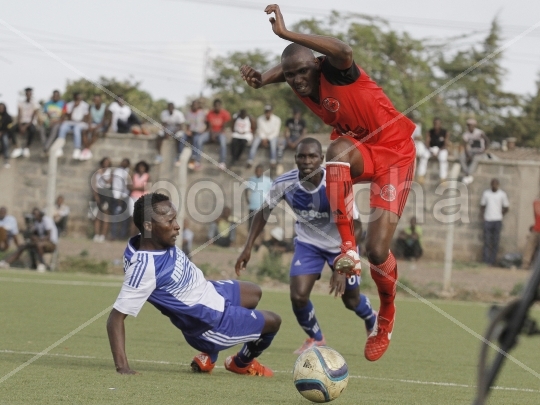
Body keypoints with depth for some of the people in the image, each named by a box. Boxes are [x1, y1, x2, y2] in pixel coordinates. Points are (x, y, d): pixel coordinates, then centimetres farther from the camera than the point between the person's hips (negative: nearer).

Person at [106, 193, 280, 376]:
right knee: (273, 321, 12)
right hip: (212, 323, -8)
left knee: (254, 293, 35)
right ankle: (242, 363, 42)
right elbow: (117, 316, -38)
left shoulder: (160, 242, -15)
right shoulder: (144, 267, -40)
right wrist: (122, 367, -43)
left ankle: (209, 356, 35)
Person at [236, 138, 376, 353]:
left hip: (340, 244, -2)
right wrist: (248, 247, -11)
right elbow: (264, 212, -6)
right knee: (298, 296, -14)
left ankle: (372, 320, 49)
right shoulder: (285, 183, -23)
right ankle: (315, 339, 17)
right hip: (308, 242, 2)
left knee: (351, 300, 12)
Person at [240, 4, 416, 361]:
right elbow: (283, 70, 17)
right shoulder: (298, 81, -8)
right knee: (338, 149, -34)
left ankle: (387, 315, 19)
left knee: (377, 252, -13)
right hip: (358, 150, 6)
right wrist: (262, 79, -7)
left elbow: (343, 52, -51)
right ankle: (347, 247, -31)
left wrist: (286, 33, -55)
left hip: (394, 150, -6)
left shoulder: (333, 71, -26)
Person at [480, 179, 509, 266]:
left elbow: (506, 207, 11)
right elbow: (482, 206, 11)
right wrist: (482, 216, -1)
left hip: (498, 221, 0)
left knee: (495, 242, 0)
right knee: (487, 241, -4)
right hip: (488, 220, 0)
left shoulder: (502, 195, 3)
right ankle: (486, 261, -4)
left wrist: (500, 215, 6)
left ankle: (492, 261, 4)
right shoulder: (486, 193, 4)